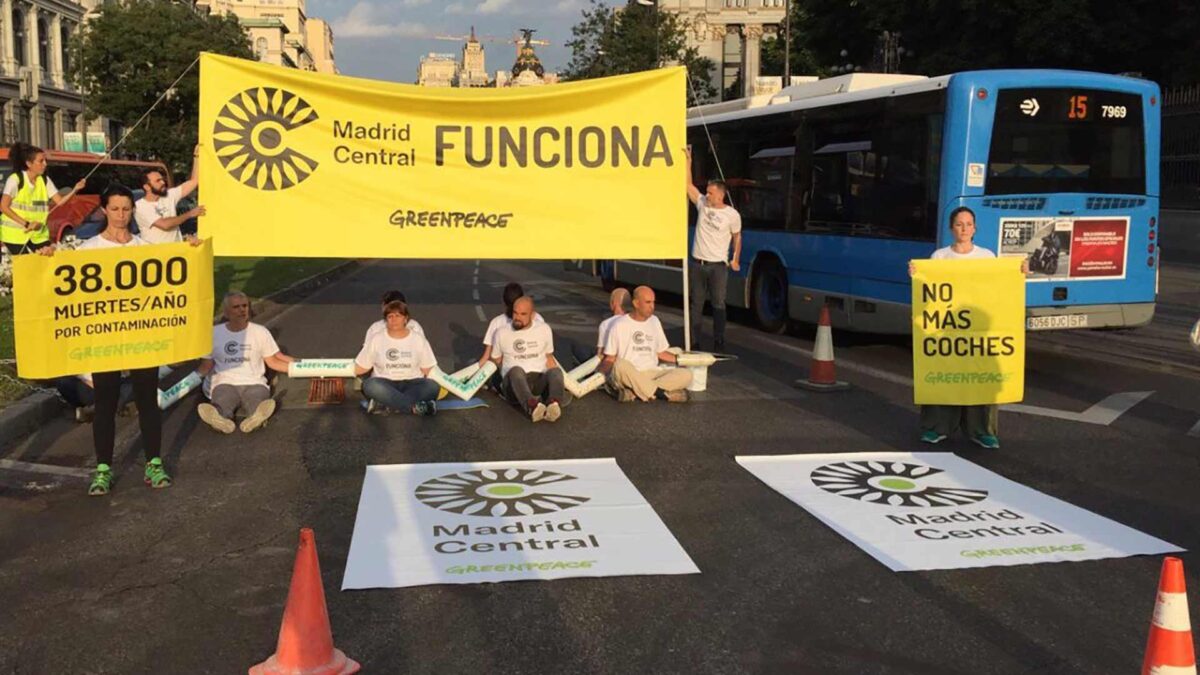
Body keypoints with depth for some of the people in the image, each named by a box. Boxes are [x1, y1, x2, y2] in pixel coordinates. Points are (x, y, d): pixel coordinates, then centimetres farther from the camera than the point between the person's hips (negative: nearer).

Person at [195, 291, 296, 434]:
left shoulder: (260, 331, 13)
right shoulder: (214, 333, 13)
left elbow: (272, 361, 16)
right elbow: (206, 366, 16)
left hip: (254, 383, 1)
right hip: (224, 383, -1)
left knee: (259, 402, -38)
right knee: (222, 404, -39)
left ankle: (255, 418, -69)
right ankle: (221, 419, -70)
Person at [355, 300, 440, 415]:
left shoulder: (419, 340, 10)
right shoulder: (376, 340, 9)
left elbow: (428, 370, 6)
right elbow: (360, 368, 8)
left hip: (412, 384, 1)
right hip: (385, 384, -1)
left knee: (432, 386, -31)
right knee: (370, 385, -36)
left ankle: (384, 404, -38)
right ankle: (415, 406, -40)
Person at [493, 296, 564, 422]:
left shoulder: (544, 329, 15)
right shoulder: (502, 334, 11)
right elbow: (496, 362, 20)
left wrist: (557, 381, 10)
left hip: (540, 379, 2)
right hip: (514, 383, -2)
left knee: (556, 371, -33)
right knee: (516, 370, -38)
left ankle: (554, 405, -63)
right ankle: (532, 406, -66)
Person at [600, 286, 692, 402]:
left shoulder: (655, 322, 17)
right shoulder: (620, 325, 1)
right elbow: (610, 359, 0)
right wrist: (599, 375, -20)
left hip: (651, 374, 5)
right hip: (627, 377, -5)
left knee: (686, 375, -20)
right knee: (621, 365, -40)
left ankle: (634, 392, -27)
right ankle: (659, 393, -26)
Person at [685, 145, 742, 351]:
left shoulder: (732, 215, -7)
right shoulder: (702, 204, 1)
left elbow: (737, 236, 6)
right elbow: (688, 184, 2)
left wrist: (735, 259, 2)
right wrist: (688, 161, -5)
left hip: (718, 265, -4)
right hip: (697, 263, 4)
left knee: (718, 304, 0)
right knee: (696, 304, 8)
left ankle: (719, 342, 5)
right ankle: (693, 341, 14)